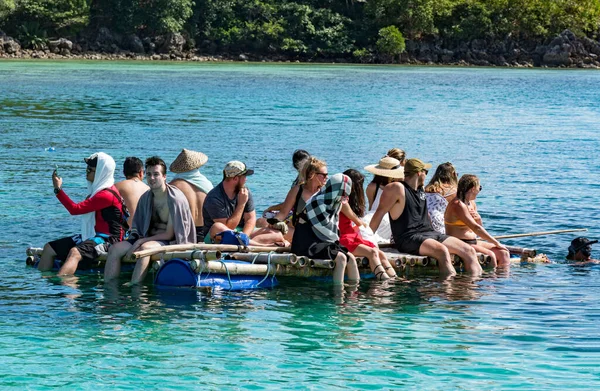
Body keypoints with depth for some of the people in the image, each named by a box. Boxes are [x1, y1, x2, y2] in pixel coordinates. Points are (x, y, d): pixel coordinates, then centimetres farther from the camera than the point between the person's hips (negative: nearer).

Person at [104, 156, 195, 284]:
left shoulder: (175, 199, -12)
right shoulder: (145, 198, 8)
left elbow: (169, 234, -12)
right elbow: (137, 228, 16)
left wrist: (142, 241, -14)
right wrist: (136, 241, -6)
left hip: (169, 241, -7)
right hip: (148, 238, 7)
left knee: (144, 248, -37)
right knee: (114, 249, -12)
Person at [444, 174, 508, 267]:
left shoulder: (471, 203, 14)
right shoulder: (458, 205, -16)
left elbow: (480, 227, 23)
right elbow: (476, 228, -20)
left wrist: (478, 219, -1)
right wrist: (496, 243, -17)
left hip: (473, 241, 9)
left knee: (504, 254, -5)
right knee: (490, 256, -27)